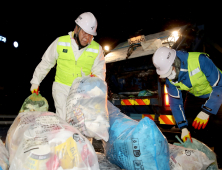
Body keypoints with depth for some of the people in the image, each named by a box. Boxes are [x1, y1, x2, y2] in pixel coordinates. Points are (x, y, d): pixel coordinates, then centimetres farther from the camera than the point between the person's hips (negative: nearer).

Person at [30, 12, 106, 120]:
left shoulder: (97, 49, -2)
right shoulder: (60, 42, -3)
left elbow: (100, 71, 4)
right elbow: (45, 63, 8)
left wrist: (96, 78, -20)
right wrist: (35, 82, 13)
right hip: (61, 87, -1)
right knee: (64, 119, -11)